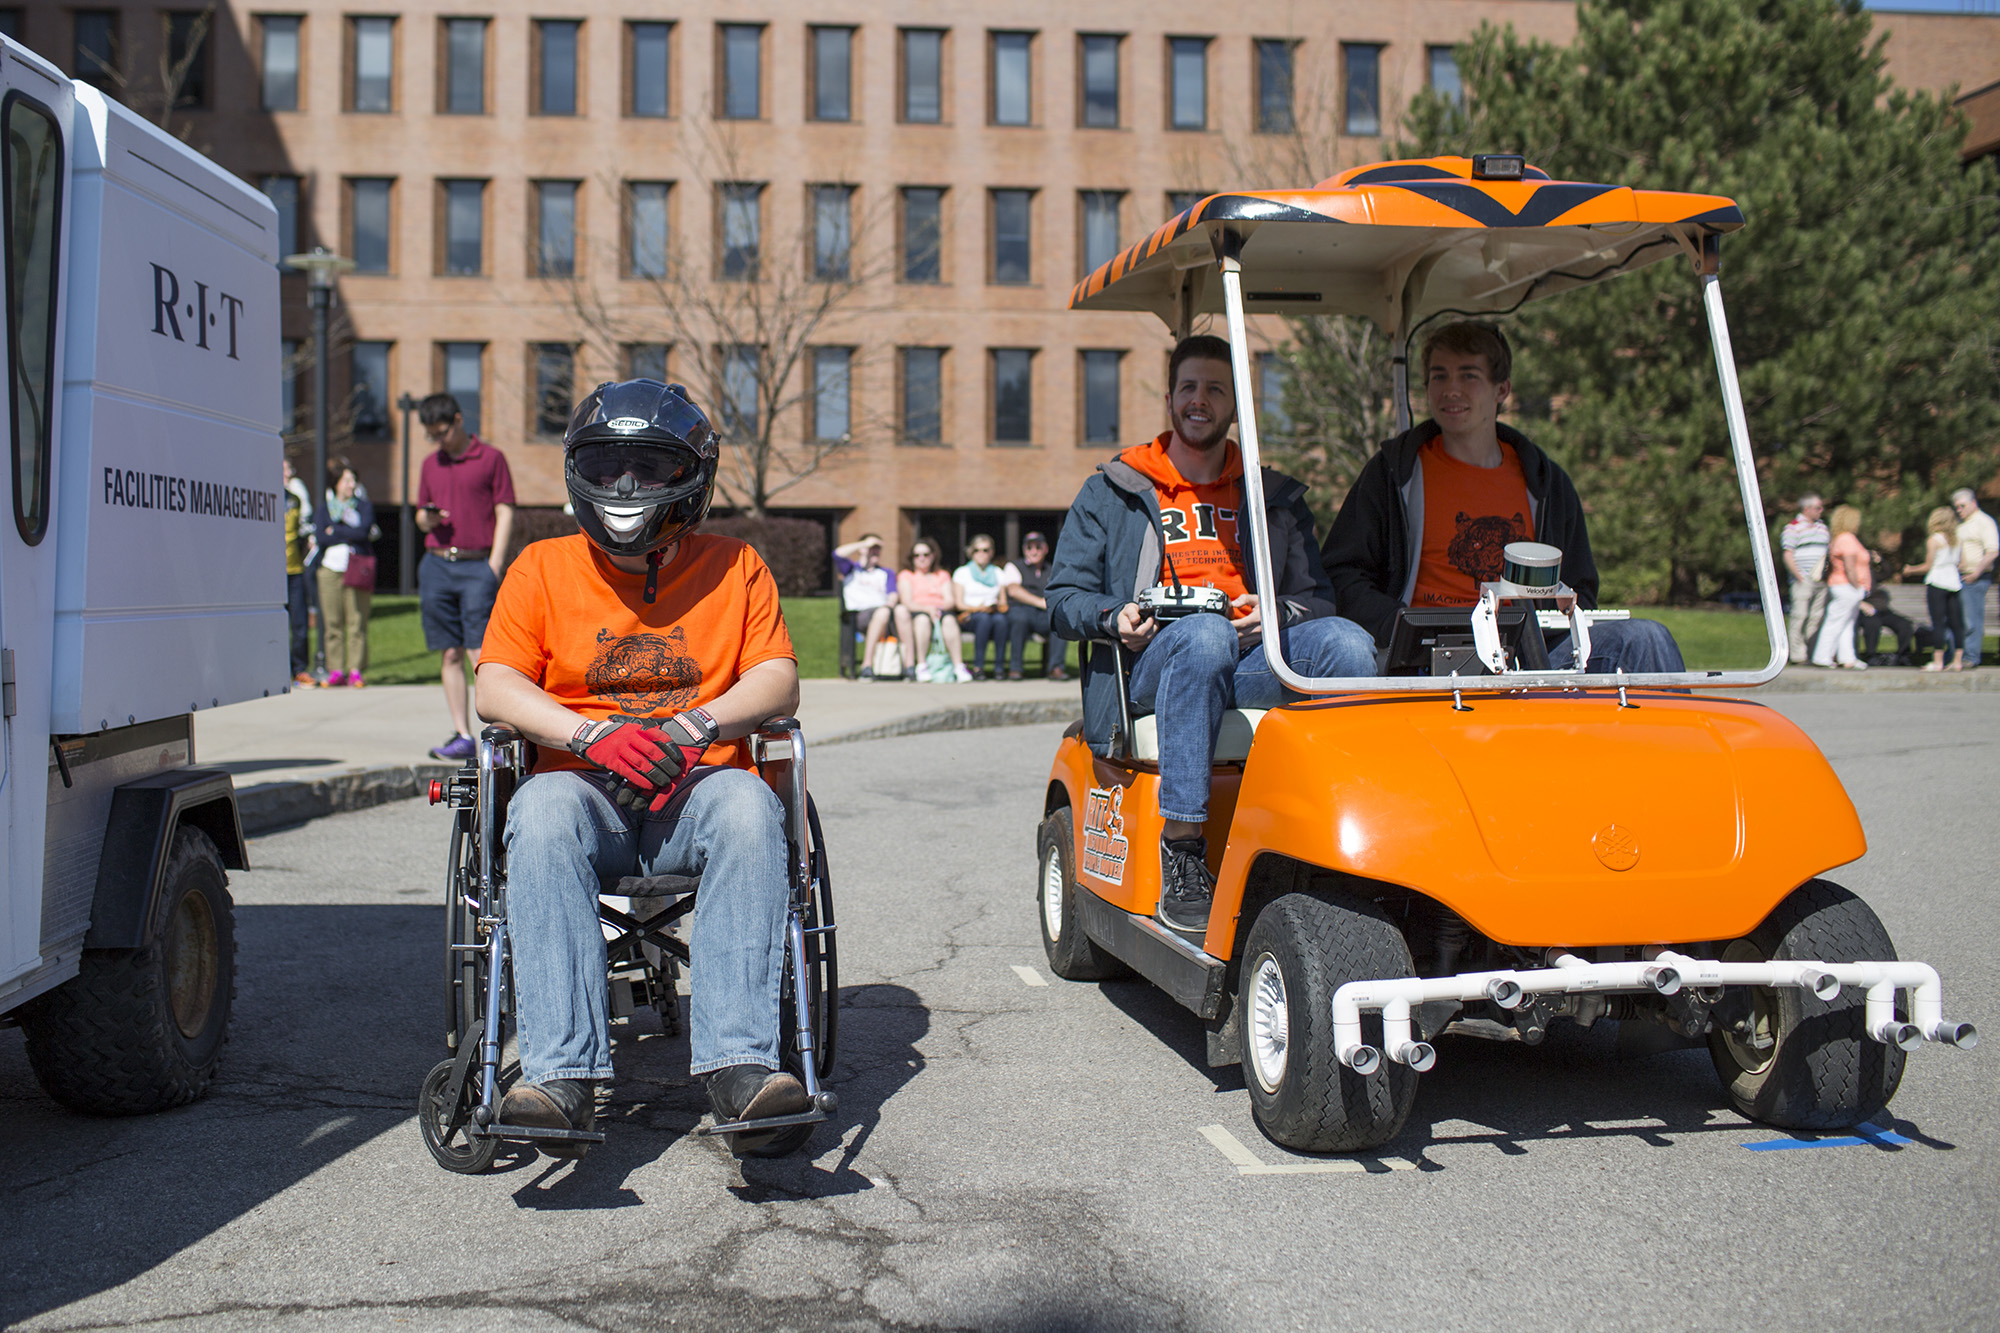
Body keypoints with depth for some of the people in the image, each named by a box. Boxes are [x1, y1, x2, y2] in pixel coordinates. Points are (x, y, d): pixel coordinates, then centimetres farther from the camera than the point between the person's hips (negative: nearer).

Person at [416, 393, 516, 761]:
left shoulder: (491, 458, 2)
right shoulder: (431, 464, 17)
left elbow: (505, 513, -1)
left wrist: (494, 566, -9)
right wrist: (428, 519, -2)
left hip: (477, 566, -5)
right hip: (436, 566, 5)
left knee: (479, 652, -11)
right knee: (451, 654, 5)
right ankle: (462, 736, 8)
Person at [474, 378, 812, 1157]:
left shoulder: (734, 568, 15)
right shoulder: (543, 569, 14)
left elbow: (778, 680, 4)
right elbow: (496, 687, 3)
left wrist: (700, 725, -16)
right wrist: (593, 734, -16)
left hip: (699, 786, 0)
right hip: (584, 789, 0)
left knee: (748, 808, -35)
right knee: (542, 813, -35)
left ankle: (739, 1063, -40)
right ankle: (562, 1075, -41)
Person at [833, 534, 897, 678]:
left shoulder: (887, 573, 32)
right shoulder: (851, 569, 26)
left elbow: (893, 594, 14)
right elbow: (838, 553, 4)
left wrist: (890, 603, -11)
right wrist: (865, 542, 9)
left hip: (883, 609, 2)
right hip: (860, 613, -2)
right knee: (881, 613, -38)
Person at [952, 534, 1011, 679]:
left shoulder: (999, 573, 24)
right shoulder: (962, 572, 14)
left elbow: (1004, 602, 19)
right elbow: (959, 603, 4)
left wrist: (999, 607, -4)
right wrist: (978, 607, -12)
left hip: (995, 613, 2)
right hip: (970, 617, -2)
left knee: (1000, 619, -35)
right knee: (984, 618, -38)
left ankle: (998, 668, -37)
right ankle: (978, 667, -40)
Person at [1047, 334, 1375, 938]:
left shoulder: (1275, 497, 24)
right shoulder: (1112, 492, 18)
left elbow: (1319, 599, 17)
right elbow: (1065, 598, 11)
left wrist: (1276, 611, -7)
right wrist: (1117, 618, -11)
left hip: (1256, 667, 2)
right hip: (1153, 667, -2)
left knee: (1346, 643, -30)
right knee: (1204, 636, -39)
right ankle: (1181, 850, -37)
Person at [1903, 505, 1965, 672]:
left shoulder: (1933, 540, -7)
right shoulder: (1956, 539, 9)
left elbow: (1928, 566, -6)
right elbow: (1958, 563, 12)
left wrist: (1910, 570, 10)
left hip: (1937, 583, -6)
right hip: (1954, 582, 6)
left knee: (1938, 623, -6)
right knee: (1956, 623, 6)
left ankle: (1938, 661, -8)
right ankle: (1958, 661, 7)